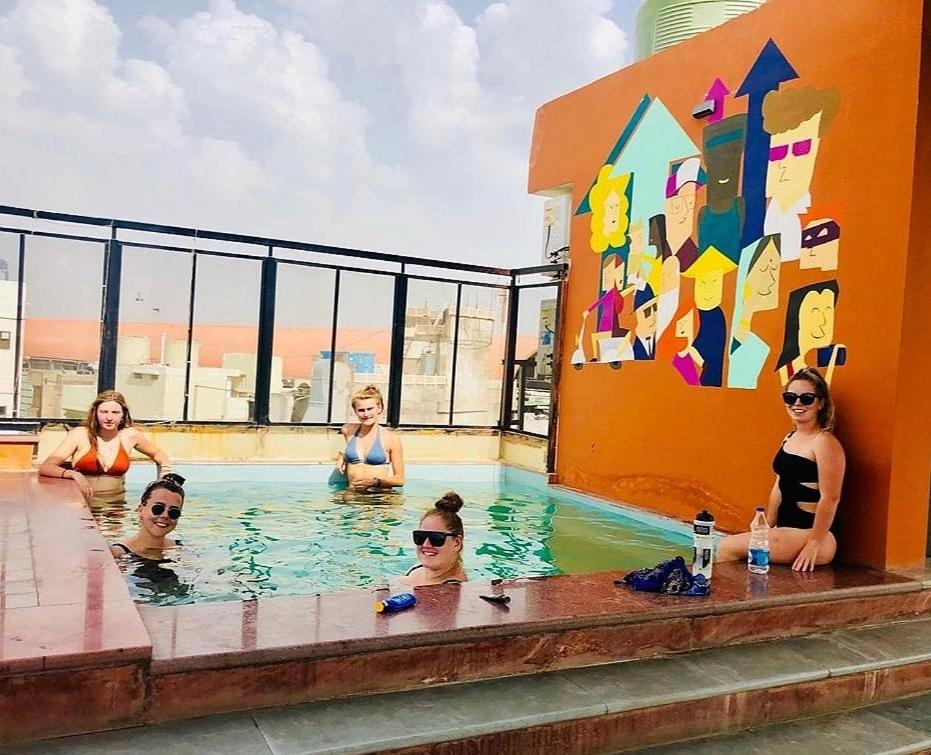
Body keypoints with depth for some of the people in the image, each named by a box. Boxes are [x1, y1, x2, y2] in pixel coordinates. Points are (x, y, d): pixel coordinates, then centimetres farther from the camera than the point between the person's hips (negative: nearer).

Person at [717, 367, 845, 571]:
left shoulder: (825, 443, -14)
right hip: (785, 531, 8)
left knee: (727, 548, -13)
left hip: (808, 534, -8)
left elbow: (830, 498, -19)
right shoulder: (789, 438, 12)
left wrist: (814, 545, -20)